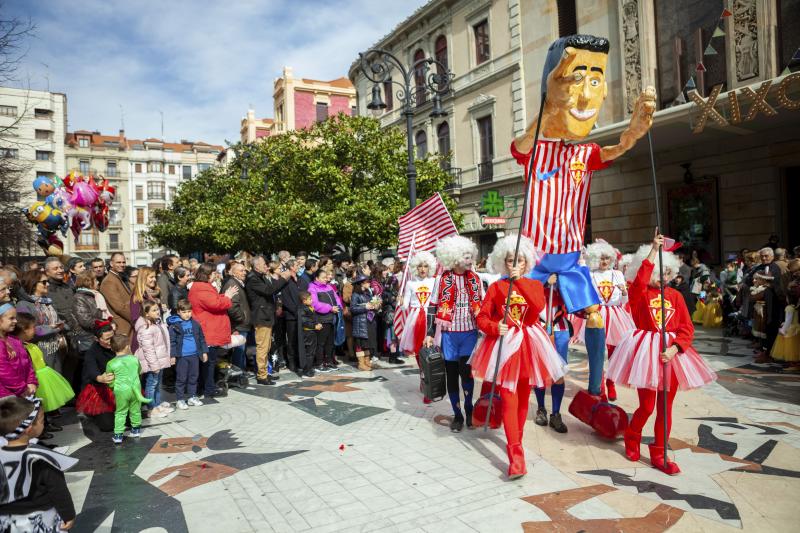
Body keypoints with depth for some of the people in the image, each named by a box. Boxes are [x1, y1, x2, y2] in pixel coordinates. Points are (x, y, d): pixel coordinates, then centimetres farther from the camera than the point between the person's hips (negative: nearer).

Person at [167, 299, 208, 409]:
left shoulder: (195, 324, 5)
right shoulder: (174, 325, -7)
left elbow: (201, 338, 12)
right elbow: (172, 341, -6)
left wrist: (204, 352, 11)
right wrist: (172, 355, -10)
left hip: (194, 355, 4)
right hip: (181, 356, -4)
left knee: (194, 377, 13)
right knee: (181, 378, 2)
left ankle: (192, 397, 25)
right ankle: (180, 399, 12)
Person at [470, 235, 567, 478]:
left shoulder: (534, 284, 7)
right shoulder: (496, 287, 2)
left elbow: (538, 306, -15)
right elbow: (481, 317, -1)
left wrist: (520, 281, -17)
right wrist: (495, 327, -20)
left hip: (528, 345, 3)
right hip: (504, 344, -3)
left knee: (523, 398, 13)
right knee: (509, 399, -9)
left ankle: (515, 442, 32)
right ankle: (516, 456, -10)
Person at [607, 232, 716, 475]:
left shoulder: (675, 295, 4)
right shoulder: (638, 293, -5)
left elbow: (687, 327, -1)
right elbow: (640, 282, -30)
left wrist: (674, 349, -17)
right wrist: (653, 250, -27)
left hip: (671, 352, 4)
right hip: (646, 351, -3)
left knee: (665, 407, 9)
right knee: (646, 406, 2)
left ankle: (659, 455, 22)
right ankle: (631, 439, 30)